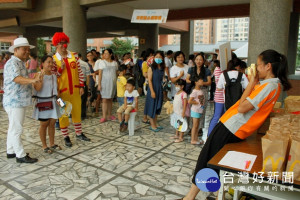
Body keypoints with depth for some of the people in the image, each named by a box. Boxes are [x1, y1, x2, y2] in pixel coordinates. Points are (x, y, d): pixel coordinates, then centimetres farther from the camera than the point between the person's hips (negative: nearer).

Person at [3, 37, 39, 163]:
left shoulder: (21, 63, 17)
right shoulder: (12, 63, -15)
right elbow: (17, 78, -33)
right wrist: (32, 80, -49)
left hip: (20, 101, 10)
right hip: (14, 102, -10)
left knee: (13, 128, 17)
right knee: (16, 129, -4)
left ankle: (11, 151, 29)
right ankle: (20, 155, 2)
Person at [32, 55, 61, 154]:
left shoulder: (54, 76, 8)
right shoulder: (38, 75, -10)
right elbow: (37, 88, -23)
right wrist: (41, 77, -30)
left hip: (53, 103, 6)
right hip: (42, 103, -5)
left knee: (52, 123, 10)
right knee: (44, 124, 4)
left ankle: (52, 144, 24)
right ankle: (44, 146, 17)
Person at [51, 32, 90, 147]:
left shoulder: (74, 56, 3)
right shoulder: (54, 59, -5)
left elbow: (79, 72, 6)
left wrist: (81, 86, 2)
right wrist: (61, 68, -19)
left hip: (75, 89, 3)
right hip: (62, 90, -2)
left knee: (77, 111, 12)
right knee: (63, 113, 7)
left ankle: (79, 133, 29)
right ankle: (66, 137, 21)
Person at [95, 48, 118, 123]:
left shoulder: (115, 63, 10)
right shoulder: (102, 62, 1)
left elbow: (116, 73, 13)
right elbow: (100, 74, -3)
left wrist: (116, 82, 5)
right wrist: (99, 84, -9)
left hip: (113, 83, 3)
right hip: (105, 82, -3)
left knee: (110, 99, 7)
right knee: (105, 100, -6)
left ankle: (109, 115, 15)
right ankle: (104, 116, -4)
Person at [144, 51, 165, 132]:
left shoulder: (163, 68, 5)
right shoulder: (151, 68, -10)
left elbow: (163, 79, 9)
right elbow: (149, 80, -12)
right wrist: (152, 91, -17)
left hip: (160, 89, 6)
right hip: (153, 89, -6)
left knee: (158, 107, 14)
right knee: (152, 106, 3)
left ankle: (155, 123, 28)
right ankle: (152, 125, 14)